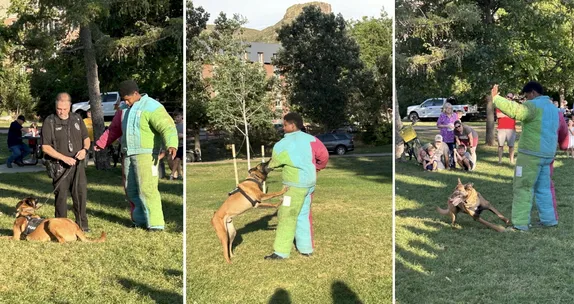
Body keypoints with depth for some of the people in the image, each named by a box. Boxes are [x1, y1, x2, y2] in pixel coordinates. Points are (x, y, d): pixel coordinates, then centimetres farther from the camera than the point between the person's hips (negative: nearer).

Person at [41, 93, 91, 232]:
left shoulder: (77, 119, 8)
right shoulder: (49, 122, -5)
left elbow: (86, 138, 16)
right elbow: (45, 147, -7)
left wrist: (85, 149, -6)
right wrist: (64, 158, -16)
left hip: (77, 163, 3)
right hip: (60, 166, -3)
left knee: (81, 192, 1)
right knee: (61, 195, 2)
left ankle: (82, 224, 11)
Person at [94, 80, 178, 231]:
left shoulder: (152, 107, -11)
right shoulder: (124, 109, 15)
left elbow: (167, 127, -22)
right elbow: (114, 129, 26)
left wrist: (171, 145, -38)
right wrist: (100, 144, 27)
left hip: (146, 154, -8)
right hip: (128, 155, 8)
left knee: (147, 189, -13)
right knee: (131, 190, 10)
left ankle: (156, 224, -9)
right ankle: (140, 221, 20)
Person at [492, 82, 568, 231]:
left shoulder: (534, 105, -13)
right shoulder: (553, 108, 17)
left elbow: (515, 110, -32)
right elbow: (563, 132, 29)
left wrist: (495, 98, -28)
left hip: (531, 154, -8)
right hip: (547, 154, 9)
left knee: (522, 188, -3)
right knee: (543, 188, 18)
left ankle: (520, 223, -3)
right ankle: (549, 219, 23)